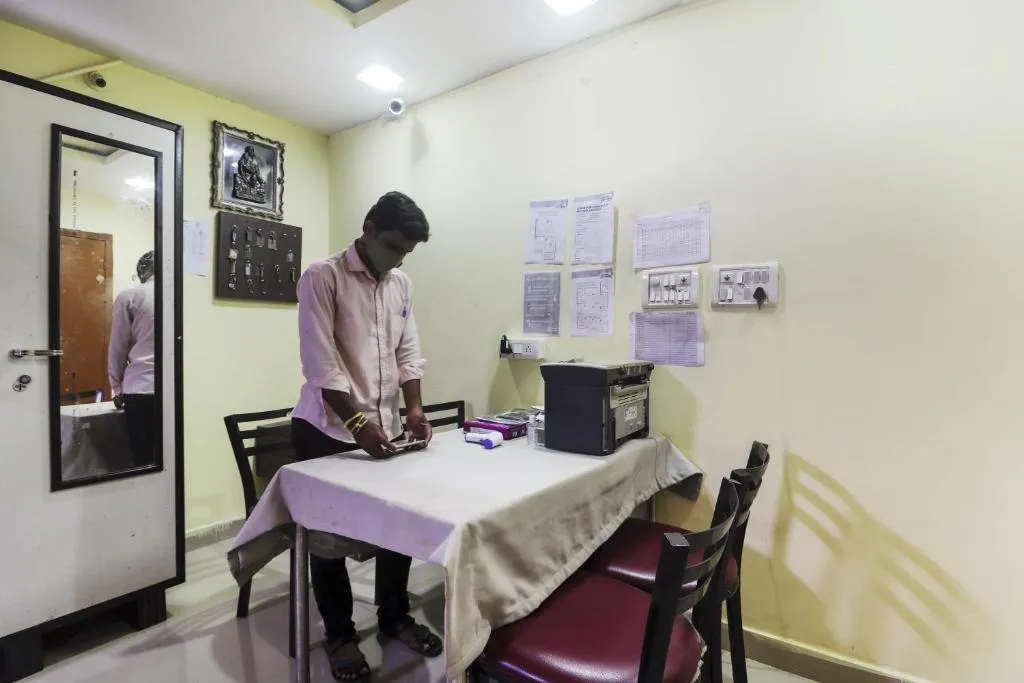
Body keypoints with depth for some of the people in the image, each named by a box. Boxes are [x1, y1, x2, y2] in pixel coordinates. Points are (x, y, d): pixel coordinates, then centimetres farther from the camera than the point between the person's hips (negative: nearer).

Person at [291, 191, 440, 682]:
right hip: (327, 430, -5)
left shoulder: (402, 285, 8)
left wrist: (414, 410, -3)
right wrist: (358, 423, -23)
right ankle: (339, 635, 31)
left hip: (383, 427, 6)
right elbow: (320, 363, -18)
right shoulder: (322, 277, -11)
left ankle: (394, 617, 35)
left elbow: (408, 352, 9)